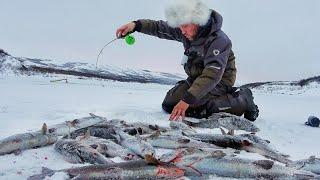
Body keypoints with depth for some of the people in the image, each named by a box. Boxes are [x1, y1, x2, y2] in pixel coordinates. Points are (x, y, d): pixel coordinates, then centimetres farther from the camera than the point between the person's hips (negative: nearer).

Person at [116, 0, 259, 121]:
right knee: (169, 104, 4)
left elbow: (212, 74, -41)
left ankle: (243, 100, -9)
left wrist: (187, 100, -50)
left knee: (194, 103, -30)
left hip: (219, 81, -7)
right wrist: (136, 25, -20)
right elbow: (161, 27, -2)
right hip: (196, 79, 8)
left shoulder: (218, 41, -30)